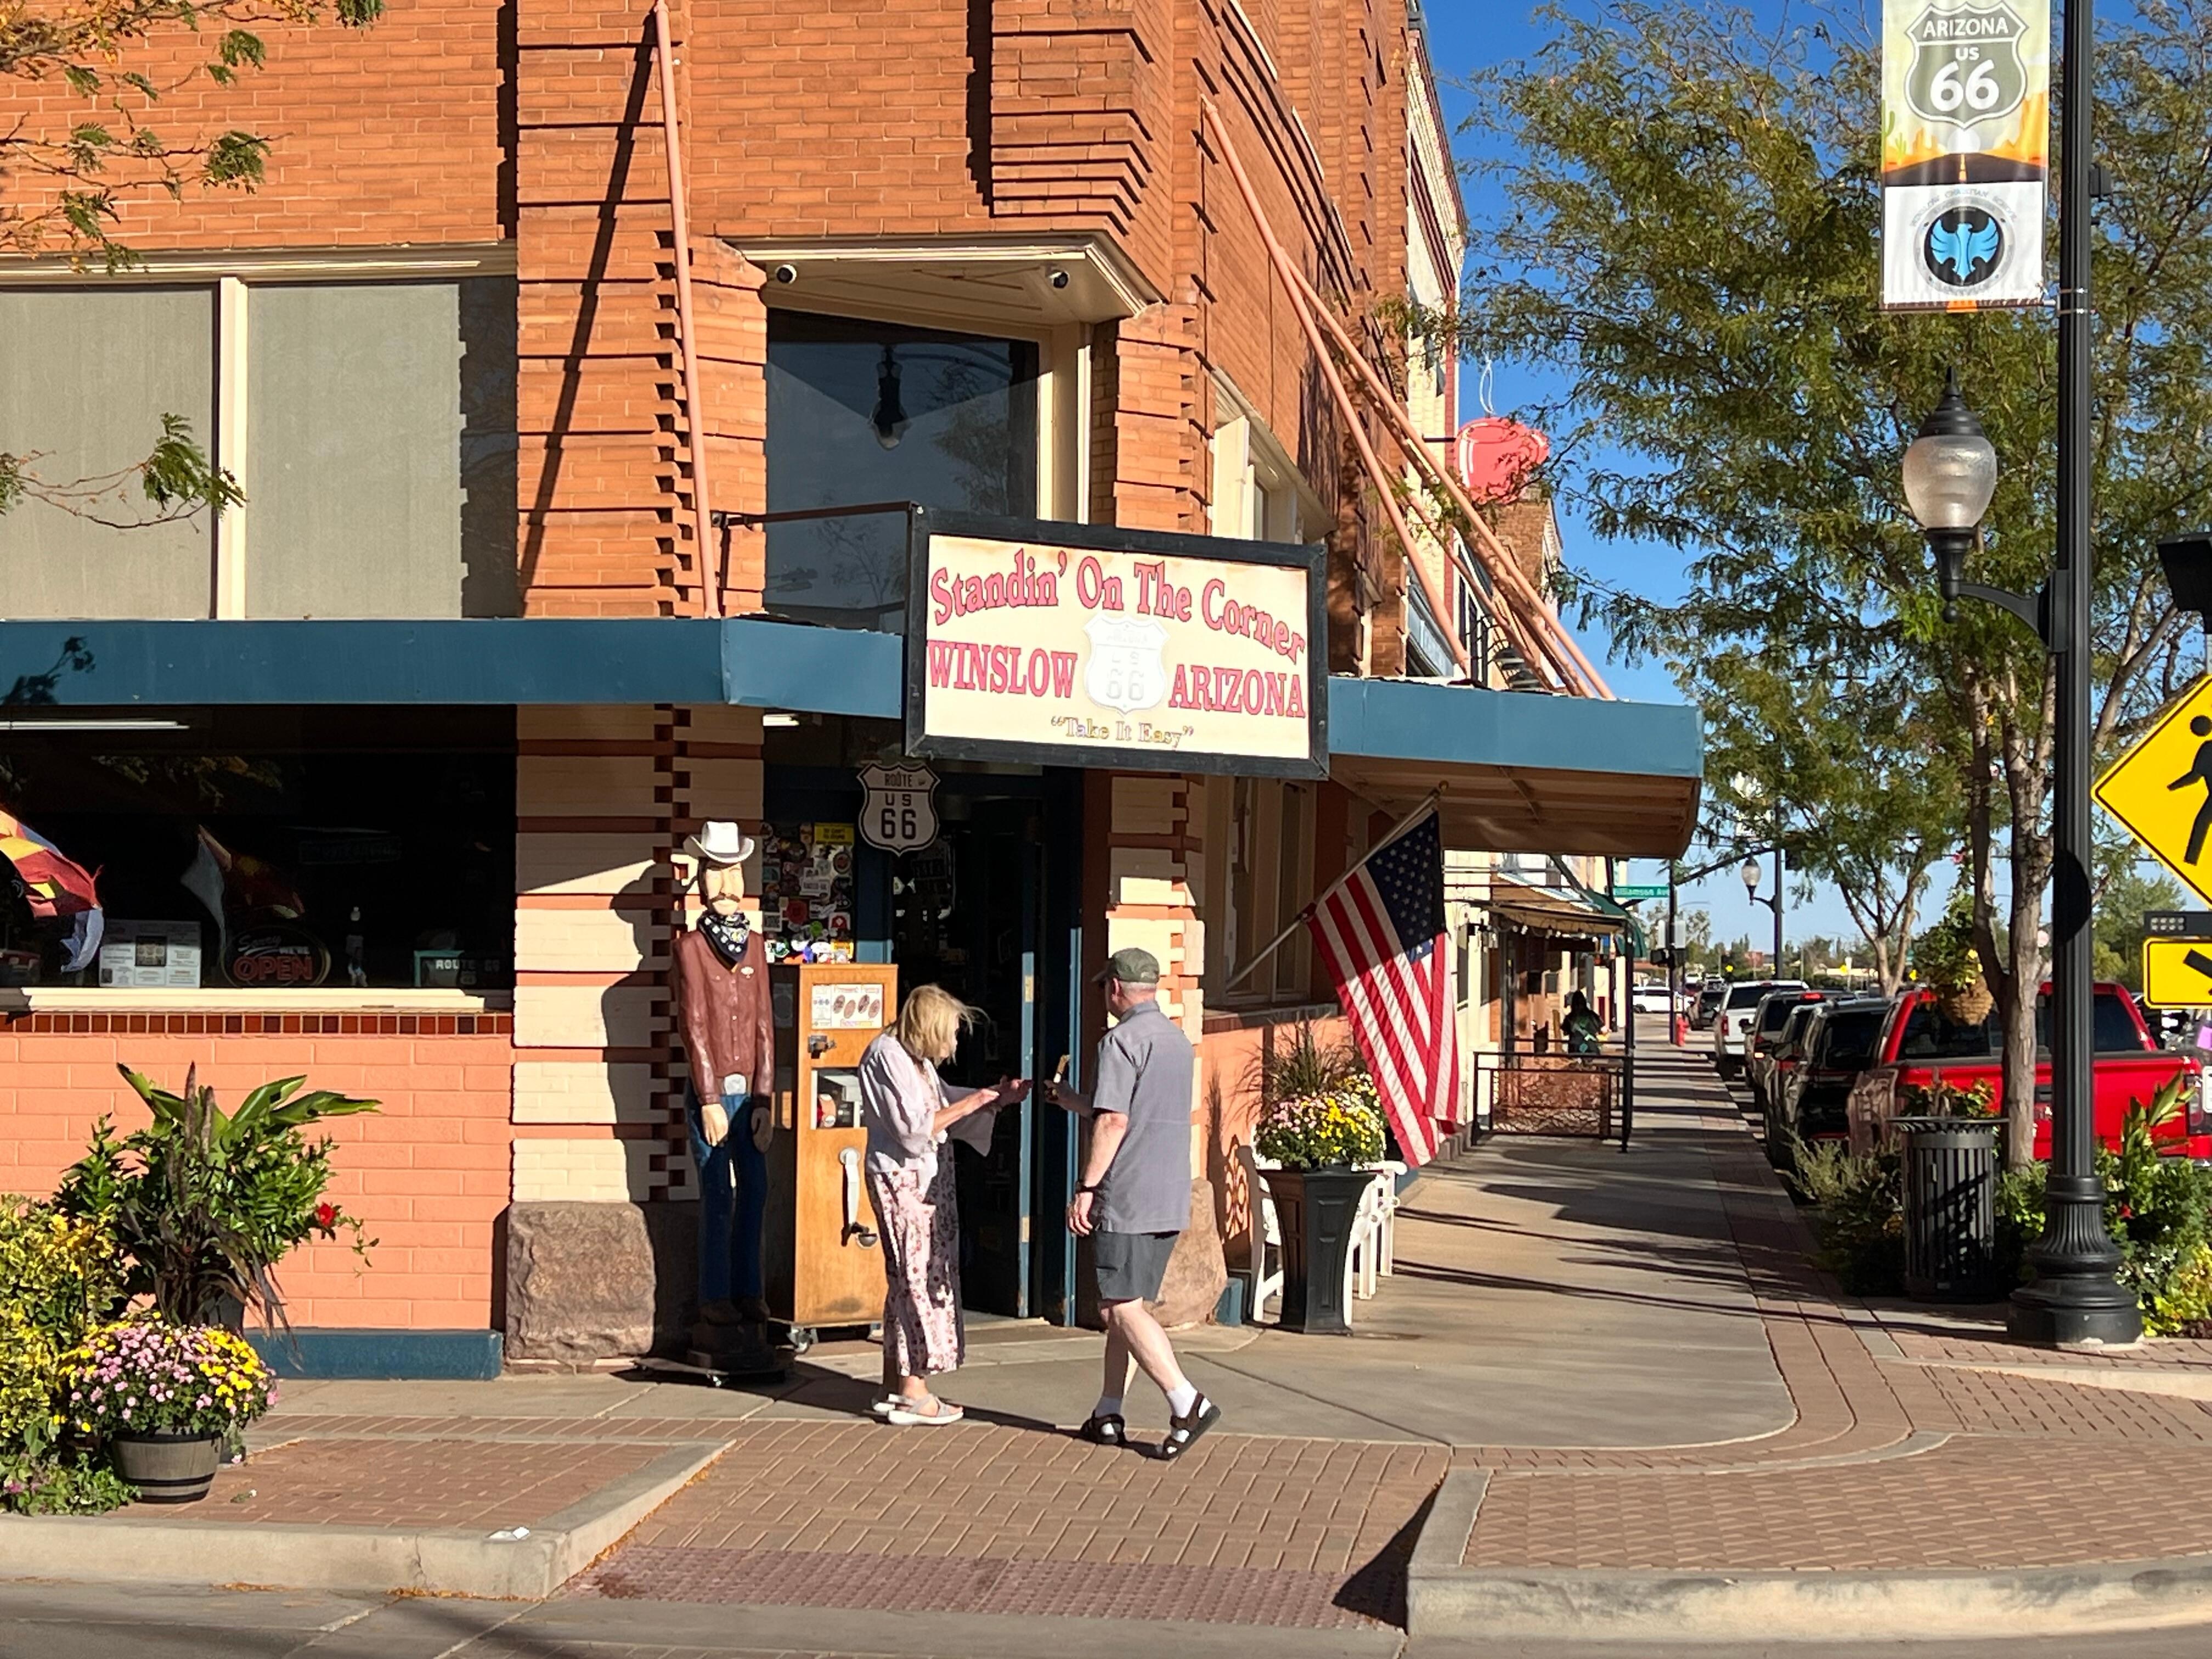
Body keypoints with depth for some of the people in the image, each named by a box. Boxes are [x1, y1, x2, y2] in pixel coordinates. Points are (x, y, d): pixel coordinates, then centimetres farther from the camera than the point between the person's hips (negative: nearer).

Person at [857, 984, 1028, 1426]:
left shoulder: (917, 1060, 17)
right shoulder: (887, 1057, -14)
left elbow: (946, 1118, 19)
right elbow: (916, 1129, -20)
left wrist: (997, 1100, 11)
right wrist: (968, 1104, -13)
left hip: (927, 1181, 10)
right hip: (903, 1181, -10)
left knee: (907, 1282, 11)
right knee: (919, 1277, -8)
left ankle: (895, 1388, 15)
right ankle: (912, 1394, -5)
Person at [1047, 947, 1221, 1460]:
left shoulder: (1122, 1041, -12)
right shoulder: (1178, 1041, 17)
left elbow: (1114, 1122, -20)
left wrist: (1085, 1188, -16)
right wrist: (1074, 1102, 36)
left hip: (1127, 1199, -9)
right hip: (1170, 1200, 9)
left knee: (1123, 1306, -6)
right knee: (1125, 1305, 14)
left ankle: (1187, 1403, -14)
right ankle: (1108, 1415, 16)